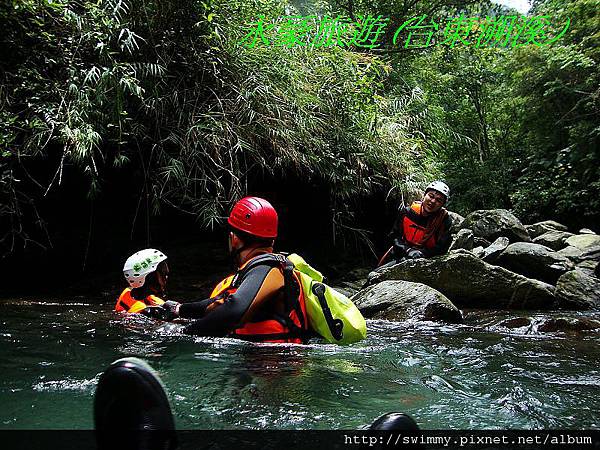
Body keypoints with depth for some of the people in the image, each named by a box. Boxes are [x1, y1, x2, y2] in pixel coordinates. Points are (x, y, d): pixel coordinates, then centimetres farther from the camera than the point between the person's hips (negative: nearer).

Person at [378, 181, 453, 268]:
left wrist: (421, 253, -29)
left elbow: (442, 248, -15)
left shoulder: (445, 220, -15)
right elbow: (395, 234, -1)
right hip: (401, 253, 3)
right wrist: (407, 250, -18)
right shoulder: (407, 211, -9)